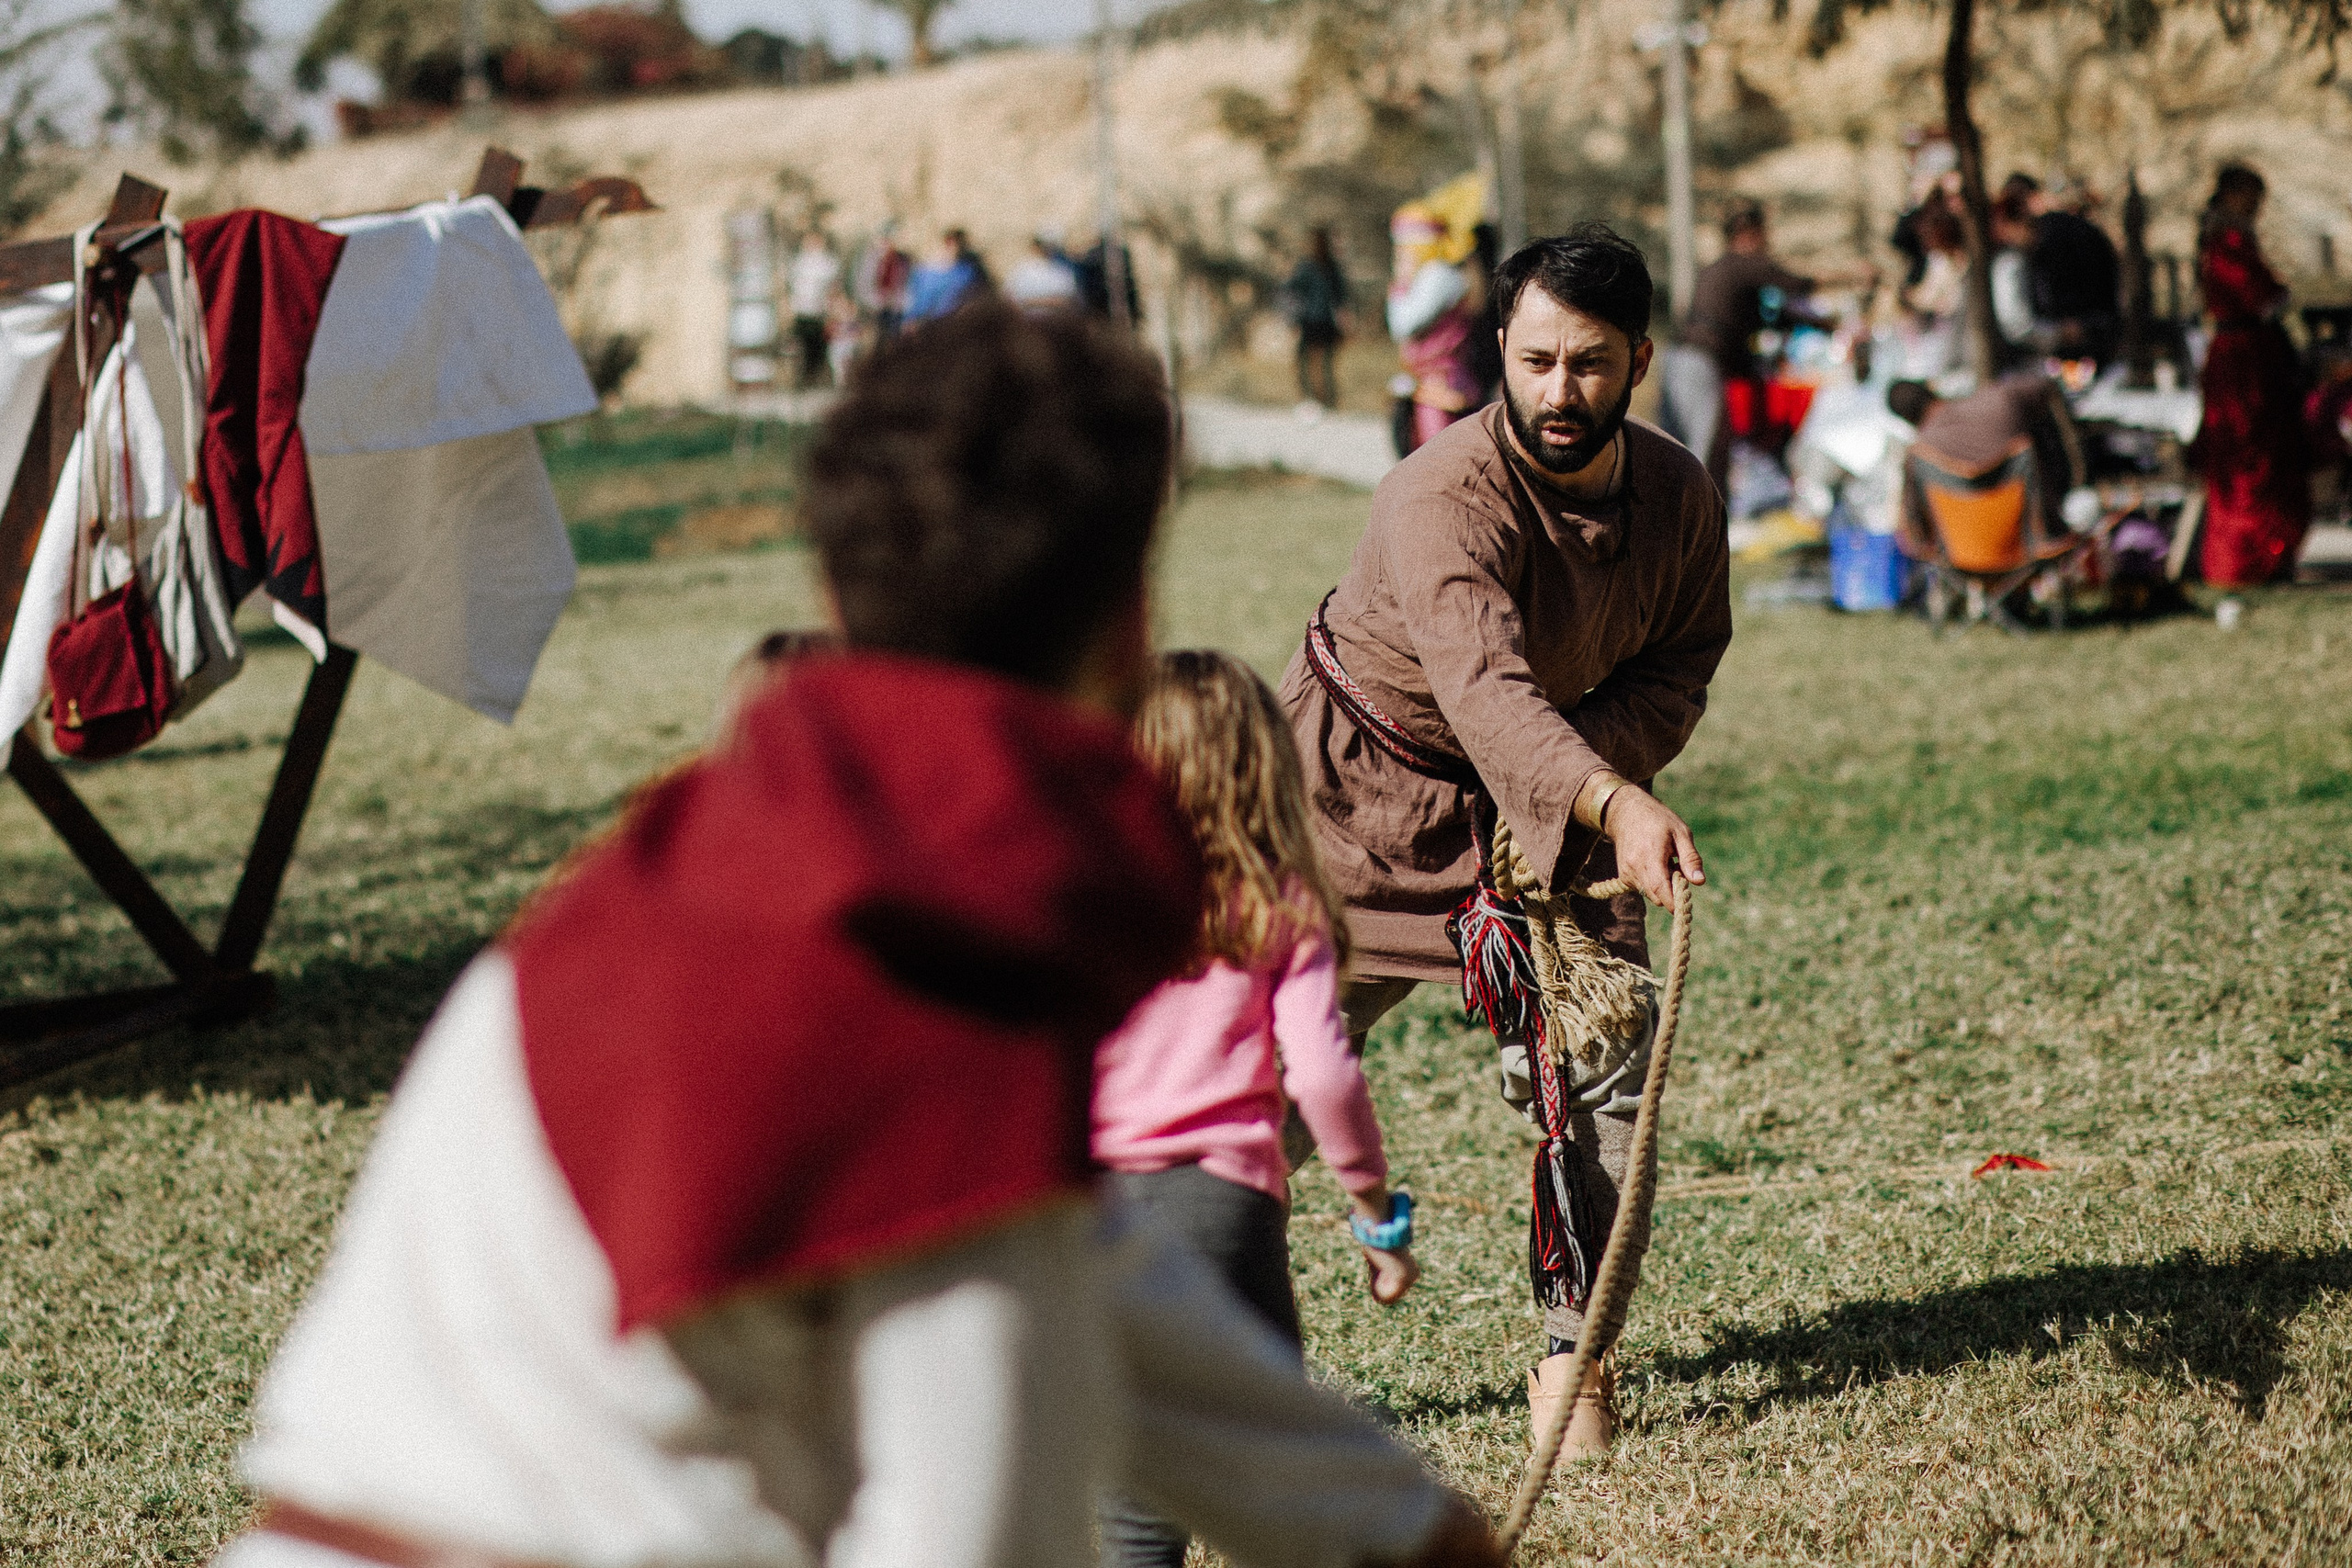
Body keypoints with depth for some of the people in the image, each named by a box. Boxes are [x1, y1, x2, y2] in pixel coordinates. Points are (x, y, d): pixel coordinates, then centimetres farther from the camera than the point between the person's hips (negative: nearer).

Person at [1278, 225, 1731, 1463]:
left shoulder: (1677, 494, -13)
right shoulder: (1444, 496, -34)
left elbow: (1680, 665, 0)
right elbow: (1486, 687, -48)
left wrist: (1601, 758, -21)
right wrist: (1616, 807, -64)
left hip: (1558, 791, 5)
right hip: (1370, 789, -5)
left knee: (1607, 1052, -6)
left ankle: (1575, 1347, 8)